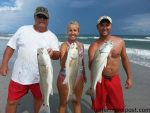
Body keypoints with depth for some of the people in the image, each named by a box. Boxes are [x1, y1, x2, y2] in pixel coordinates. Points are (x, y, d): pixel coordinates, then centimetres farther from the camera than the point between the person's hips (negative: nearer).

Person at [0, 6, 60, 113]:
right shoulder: (23, 30, 1)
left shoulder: (52, 36, -1)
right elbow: (10, 47, 5)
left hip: (40, 77, 0)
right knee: (11, 101, 8)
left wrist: (53, 53, -30)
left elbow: (57, 55, -7)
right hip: (19, 75, 1)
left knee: (39, 99, 19)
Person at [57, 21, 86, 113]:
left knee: (77, 102, 19)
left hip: (79, 77, 5)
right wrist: (67, 53, -34)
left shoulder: (81, 45, 3)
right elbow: (62, 65, -20)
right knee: (63, 103, 13)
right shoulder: (64, 45, -13)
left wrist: (84, 74, 20)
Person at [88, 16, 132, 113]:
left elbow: (125, 59, 10)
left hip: (115, 79, 2)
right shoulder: (94, 46, -9)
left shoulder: (120, 42, -2)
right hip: (99, 79, -2)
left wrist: (129, 78, 13)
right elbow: (90, 67, -16)